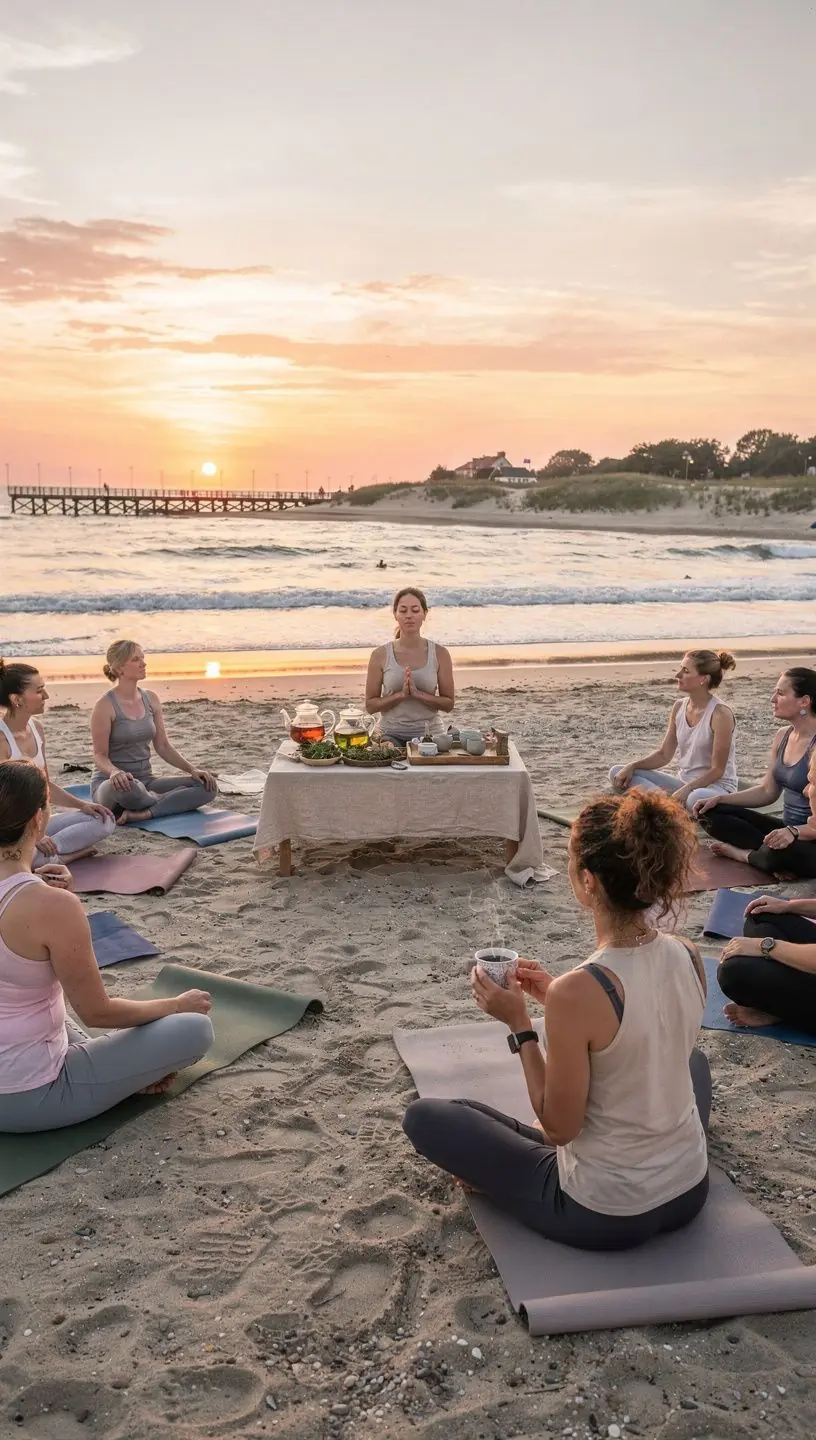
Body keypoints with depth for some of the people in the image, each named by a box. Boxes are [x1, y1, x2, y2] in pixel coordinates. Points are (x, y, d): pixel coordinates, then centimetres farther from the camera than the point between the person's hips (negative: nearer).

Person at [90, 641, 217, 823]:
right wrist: (114, 771, -35)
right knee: (125, 787, -44)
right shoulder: (105, 706, -12)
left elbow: (163, 746, 9)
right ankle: (165, 802, -12)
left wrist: (192, 769, -5)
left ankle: (142, 813, -25)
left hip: (146, 781, 6)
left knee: (207, 786, -14)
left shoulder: (151, 699, 6)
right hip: (110, 784, -6)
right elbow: (100, 755, -12)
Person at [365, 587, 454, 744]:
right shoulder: (380, 654, -1)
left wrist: (418, 694, -14)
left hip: (430, 733, 1)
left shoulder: (440, 653, 1)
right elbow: (370, 705, 1)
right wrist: (401, 695, -15)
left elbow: (448, 704, 2)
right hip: (392, 735, -1)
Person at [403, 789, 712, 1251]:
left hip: (603, 1215, -6)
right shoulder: (690, 957, -11)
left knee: (423, 1116, 8)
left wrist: (520, 1024, -14)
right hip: (690, 1191, 6)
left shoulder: (578, 993, -31)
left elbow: (560, 1128, -19)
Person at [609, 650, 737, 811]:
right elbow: (664, 755, 8)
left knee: (697, 798, -46)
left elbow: (717, 770, -16)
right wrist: (632, 766, -8)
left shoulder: (720, 714, -17)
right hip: (683, 782, 7)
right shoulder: (679, 707, 3)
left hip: (717, 786, -7)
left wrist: (686, 789, -30)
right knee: (618, 773, -7)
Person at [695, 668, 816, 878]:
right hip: (788, 831, 9)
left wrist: (794, 832, -40)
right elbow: (767, 791, 14)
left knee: (779, 852, -41)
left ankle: (745, 854, -7)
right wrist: (719, 799, 4)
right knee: (711, 813, 1)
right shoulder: (782, 736, 6)